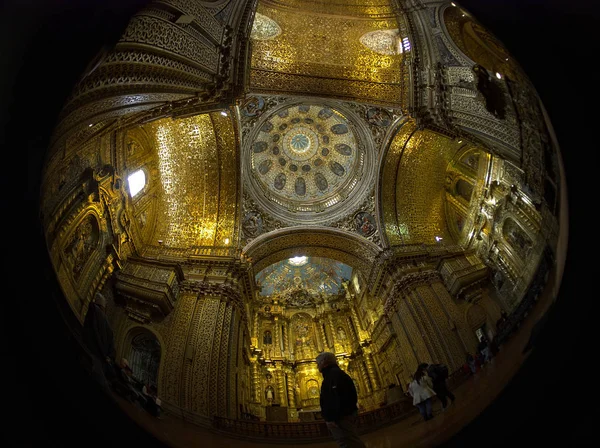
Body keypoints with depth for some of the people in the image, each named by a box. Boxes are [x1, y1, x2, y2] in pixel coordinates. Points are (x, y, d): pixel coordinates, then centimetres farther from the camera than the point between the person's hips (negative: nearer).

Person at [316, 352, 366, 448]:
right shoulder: (332, 374, 24)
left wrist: (332, 418, -25)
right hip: (342, 417, 11)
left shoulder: (334, 373, -8)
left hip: (341, 418, -11)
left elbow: (337, 396, -22)